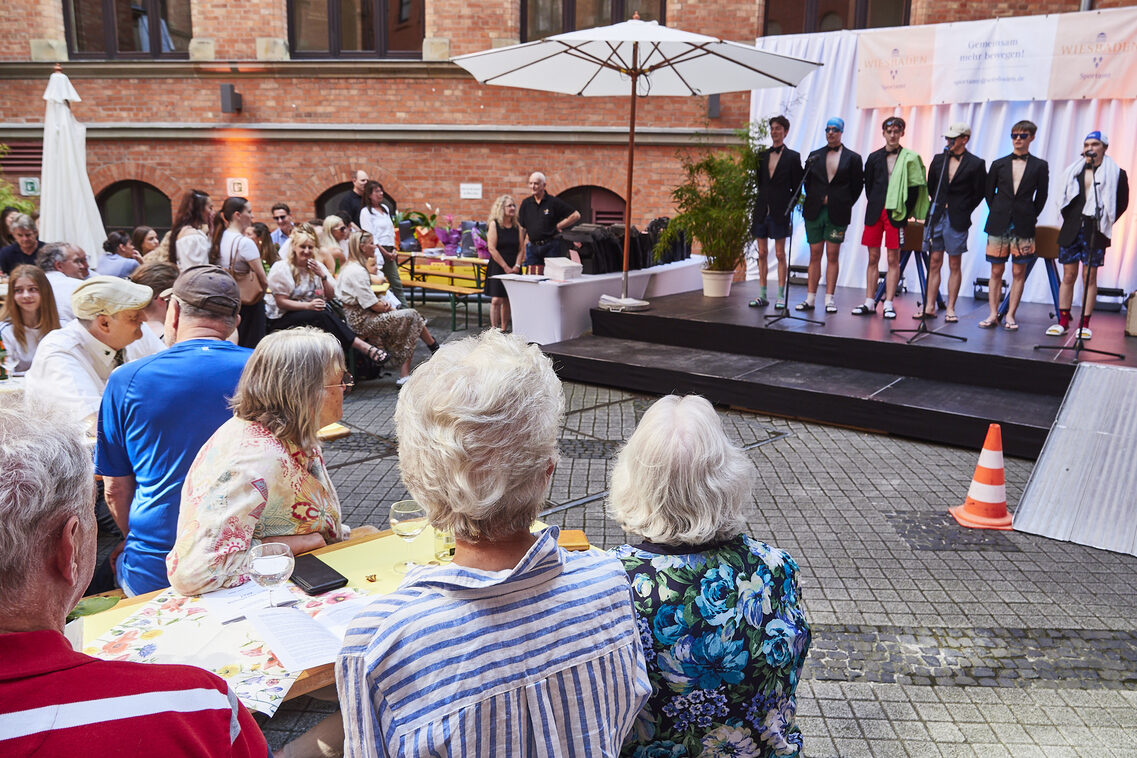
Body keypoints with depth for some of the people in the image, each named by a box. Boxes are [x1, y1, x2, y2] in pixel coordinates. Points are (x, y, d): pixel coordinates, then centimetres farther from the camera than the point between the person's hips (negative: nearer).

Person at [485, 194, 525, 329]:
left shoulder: (517, 226, 9)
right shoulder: (494, 224, -5)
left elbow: (521, 248, 9)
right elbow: (492, 249, -10)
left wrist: (517, 266, -6)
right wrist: (506, 267, -12)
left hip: (513, 269, 4)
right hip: (497, 267, -4)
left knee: (508, 301, 6)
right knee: (496, 300, -9)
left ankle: (504, 330, 14)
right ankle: (494, 330, -5)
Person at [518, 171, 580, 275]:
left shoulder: (554, 202, -1)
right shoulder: (526, 203, 10)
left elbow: (576, 215, 0)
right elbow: (520, 226, 17)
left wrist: (558, 226, 0)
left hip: (551, 246, -3)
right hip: (532, 247, 3)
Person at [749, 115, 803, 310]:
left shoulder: (793, 157, 0)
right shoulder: (762, 155, 11)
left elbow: (797, 187, 0)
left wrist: (788, 207, -4)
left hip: (779, 212, -4)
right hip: (762, 210, 4)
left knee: (780, 254, 0)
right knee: (762, 253, 6)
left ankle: (781, 296, 6)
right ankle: (762, 295, 11)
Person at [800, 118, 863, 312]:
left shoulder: (852, 158, 4)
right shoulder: (814, 156, 10)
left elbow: (857, 185, 5)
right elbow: (807, 182, 12)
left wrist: (843, 205, -1)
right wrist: (817, 200, 3)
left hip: (837, 214, -2)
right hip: (814, 211, 2)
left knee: (832, 255, 0)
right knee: (815, 254, 4)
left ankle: (829, 299, 4)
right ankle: (810, 298, 8)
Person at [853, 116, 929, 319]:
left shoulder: (910, 158, 3)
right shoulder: (874, 157, 10)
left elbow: (914, 188, 1)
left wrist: (905, 213, -5)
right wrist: (875, 206, 8)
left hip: (896, 213, -3)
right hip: (875, 213, 3)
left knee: (893, 259, -2)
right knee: (873, 258, 5)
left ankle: (888, 304, 0)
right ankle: (869, 302, 10)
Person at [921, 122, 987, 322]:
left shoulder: (976, 164, -2)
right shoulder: (938, 159, 9)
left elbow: (979, 193, 1)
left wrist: (963, 211, -1)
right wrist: (938, 205, 12)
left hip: (957, 220, -3)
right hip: (937, 216, 3)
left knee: (955, 265, 3)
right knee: (934, 262, 4)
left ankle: (950, 309, 8)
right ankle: (929, 307, 7)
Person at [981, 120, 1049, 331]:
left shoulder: (1040, 166, 5)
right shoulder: (999, 164, 8)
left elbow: (1041, 196, 8)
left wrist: (1030, 218, 4)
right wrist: (997, 215, 8)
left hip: (1023, 227, -1)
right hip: (998, 226, 1)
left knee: (1018, 273, 1)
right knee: (996, 272, 3)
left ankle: (1010, 316, 6)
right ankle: (993, 315, 8)